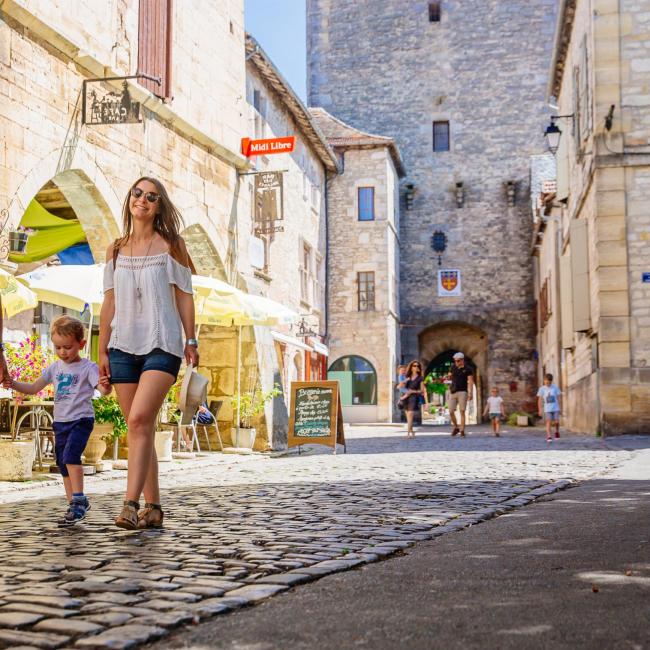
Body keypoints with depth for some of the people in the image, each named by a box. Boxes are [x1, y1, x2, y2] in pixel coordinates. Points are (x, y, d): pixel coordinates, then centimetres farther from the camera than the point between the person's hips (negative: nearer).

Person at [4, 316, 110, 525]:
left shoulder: (87, 367, -8)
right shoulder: (55, 368, 10)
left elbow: (103, 389, -19)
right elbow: (33, 388, 12)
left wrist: (105, 386, -43)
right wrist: (13, 384, -4)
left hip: (81, 419, -7)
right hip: (60, 421, 7)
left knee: (71, 455, -26)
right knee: (63, 464, 10)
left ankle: (79, 499, -21)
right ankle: (74, 505, 20)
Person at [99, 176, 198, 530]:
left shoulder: (171, 245, 4)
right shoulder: (116, 249, 13)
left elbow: (184, 296, 3)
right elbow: (109, 303, 13)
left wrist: (191, 341, -3)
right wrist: (102, 351, 10)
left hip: (162, 345, -4)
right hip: (123, 345, 4)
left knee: (140, 419, -21)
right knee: (139, 428, 5)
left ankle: (131, 504, -22)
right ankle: (153, 507, 12)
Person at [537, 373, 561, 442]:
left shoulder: (555, 387, 3)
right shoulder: (542, 389, 1)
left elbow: (559, 398, 7)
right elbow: (540, 400, 2)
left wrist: (560, 408, 6)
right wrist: (540, 410, -2)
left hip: (556, 408, 1)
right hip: (547, 409, -1)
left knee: (556, 422, -5)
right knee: (548, 422, -11)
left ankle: (557, 431, 25)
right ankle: (548, 437, -12)